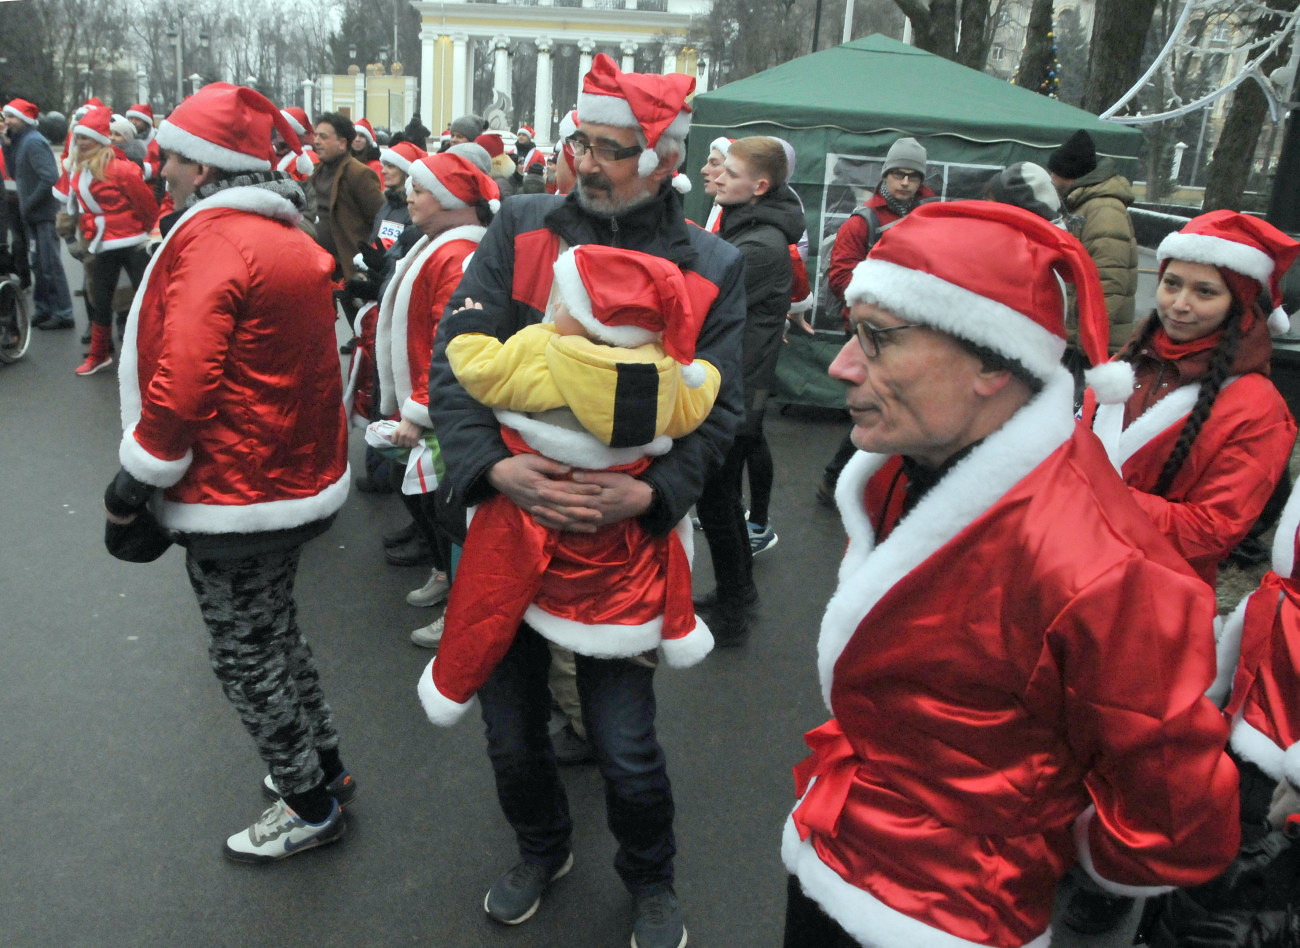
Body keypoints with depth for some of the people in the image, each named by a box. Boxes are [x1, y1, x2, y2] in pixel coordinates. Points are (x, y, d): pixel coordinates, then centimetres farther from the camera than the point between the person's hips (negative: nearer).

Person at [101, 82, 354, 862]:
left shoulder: (212, 238, -19)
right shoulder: (289, 235, 10)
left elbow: (181, 383, -26)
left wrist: (135, 480, -12)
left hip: (238, 502, -9)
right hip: (300, 476, 9)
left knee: (248, 654, 7)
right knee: (274, 631, 24)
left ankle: (310, 806, 23)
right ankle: (325, 765, 38)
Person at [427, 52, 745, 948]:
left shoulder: (712, 269, -3)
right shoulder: (524, 228, -2)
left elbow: (715, 412, -4)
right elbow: (454, 359, -6)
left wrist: (649, 493, -21)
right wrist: (495, 466, -21)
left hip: (626, 537, -2)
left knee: (626, 746, 6)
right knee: (513, 726, 17)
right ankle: (542, 849, 49)